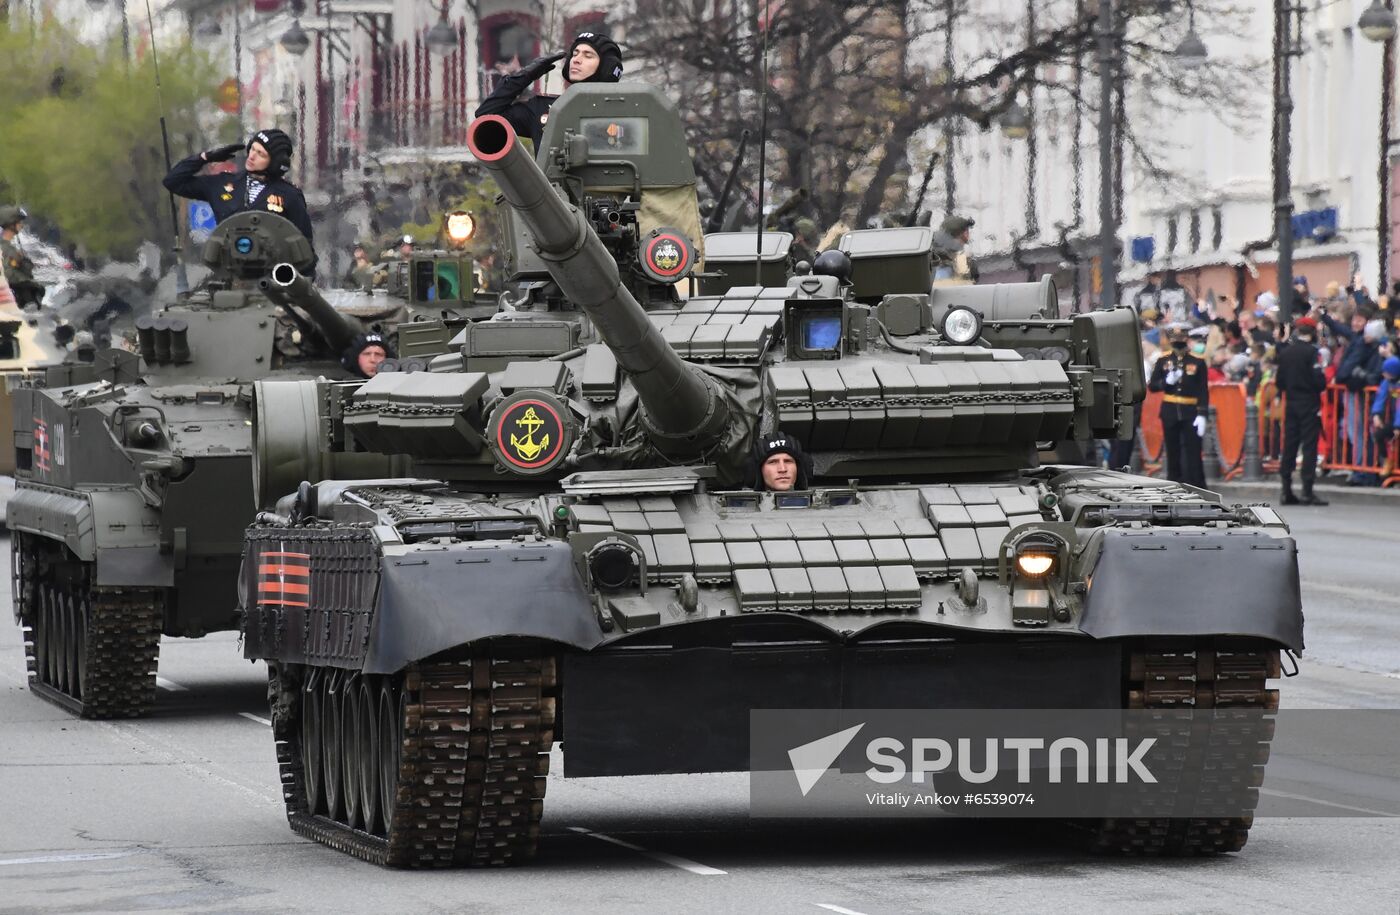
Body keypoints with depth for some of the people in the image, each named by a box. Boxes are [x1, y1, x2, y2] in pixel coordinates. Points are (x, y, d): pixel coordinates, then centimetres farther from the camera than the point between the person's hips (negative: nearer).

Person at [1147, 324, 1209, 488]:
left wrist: (1202, 415, -9)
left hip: (1191, 413, -2)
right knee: (1173, 452, 6)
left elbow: (1203, 391, -2)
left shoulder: (1198, 362, 0)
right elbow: (1152, 386, 6)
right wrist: (1167, 382, -14)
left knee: (1193, 452, -5)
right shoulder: (1163, 361, 6)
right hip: (1170, 413, 2)